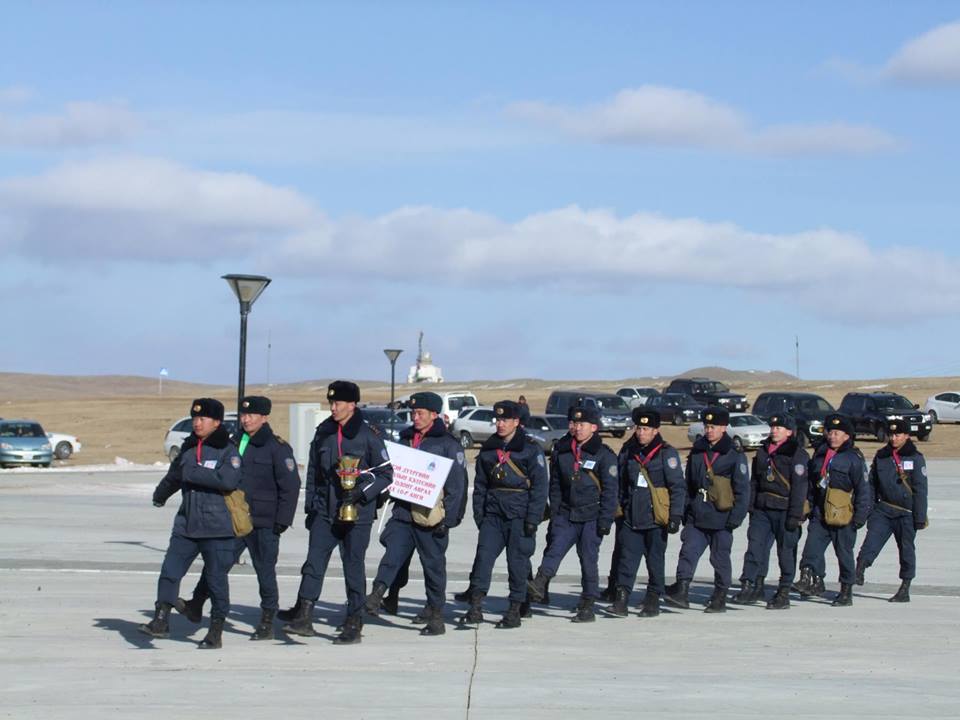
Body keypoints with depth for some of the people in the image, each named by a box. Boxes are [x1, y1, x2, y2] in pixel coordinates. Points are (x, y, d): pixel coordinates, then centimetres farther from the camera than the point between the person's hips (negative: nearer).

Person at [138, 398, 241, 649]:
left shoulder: (227, 450, -7)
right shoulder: (188, 447, 12)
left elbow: (229, 480, -25)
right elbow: (175, 474, 31)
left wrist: (194, 473, -21)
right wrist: (160, 495, 46)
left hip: (217, 527, -5)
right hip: (186, 524, 5)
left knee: (216, 578, 1)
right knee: (170, 570, -7)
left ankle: (216, 631, 10)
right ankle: (161, 620, -4)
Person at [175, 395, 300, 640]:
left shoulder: (277, 447, -8)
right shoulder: (235, 443, 13)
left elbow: (291, 485, -10)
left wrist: (282, 520, -13)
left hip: (263, 522, -6)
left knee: (265, 571, 3)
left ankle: (267, 623, 11)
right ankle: (196, 605, 2)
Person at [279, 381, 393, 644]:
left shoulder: (368, 437, -7)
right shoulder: (323, 433, 8)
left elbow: (386, 474, -3)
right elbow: (313, 471, 16)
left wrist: (361, 492, -15)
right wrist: (310, 506, 13)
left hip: (356, 514, -4)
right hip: (325, 512, 4)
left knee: (353, 568, 3)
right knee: (314, 562, -6)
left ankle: (353, 625, 10)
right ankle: (303, 617, -7)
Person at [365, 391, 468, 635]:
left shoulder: (448, 444, -3)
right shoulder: (405, 439, 14)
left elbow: (457, 485, -5)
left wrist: (447, 519, -11)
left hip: (431, 517, -4)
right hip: (403, 512, 4)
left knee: (433, 564, 3)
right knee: (393, 554, -13)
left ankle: (436, 616, 12)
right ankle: (376, 595, -26)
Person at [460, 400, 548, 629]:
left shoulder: (531, 449, -3)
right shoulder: (488, 449, 12)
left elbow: (540, 486, -5)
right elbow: (480, 485, 15)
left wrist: (532, 519, -10)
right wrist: (479, 515, 7)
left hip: (519, 515, -4)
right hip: (493, 513, 4)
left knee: (517, 562, 0)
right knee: (483, 556, -8)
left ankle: (514, 611, 10)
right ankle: (475, 608, -9)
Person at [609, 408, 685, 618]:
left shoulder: (667, 453, -5)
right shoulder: (627, 452, 9)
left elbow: (678, 487, -6)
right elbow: (620, 484, 19)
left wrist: (675, 515, -11)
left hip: (656, 519, -4)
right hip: (631, 519, 4)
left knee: (655, 561, 4)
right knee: (627, 559, -3)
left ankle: (652, 602, 13)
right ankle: (621, 600, -4)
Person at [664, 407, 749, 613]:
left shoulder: (734, 456, -4)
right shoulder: (697, 453, 10)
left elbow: (743, 490, -5)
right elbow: (689, 485, 16)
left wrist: (736, 517, -11)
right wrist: (685, 512, 13)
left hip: (721, 518, -4)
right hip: (696, 517, 4)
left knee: (720, 558, 5)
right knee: (688, 552, -9)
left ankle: (719, 599, 13)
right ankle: (681, 591, -14)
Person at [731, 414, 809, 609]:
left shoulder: (797, 454, -7)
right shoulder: (763, 451, 14)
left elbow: (799, 487, -12)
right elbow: (754, 481, 19)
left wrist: (795, 516, -16)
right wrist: (751, 507, 12)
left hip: (784, 511, -6)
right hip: (762, 509, 6)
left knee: (786, 550, 1)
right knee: (755, 546, -2)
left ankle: (783, 593, 9)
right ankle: (751, 587, 0)